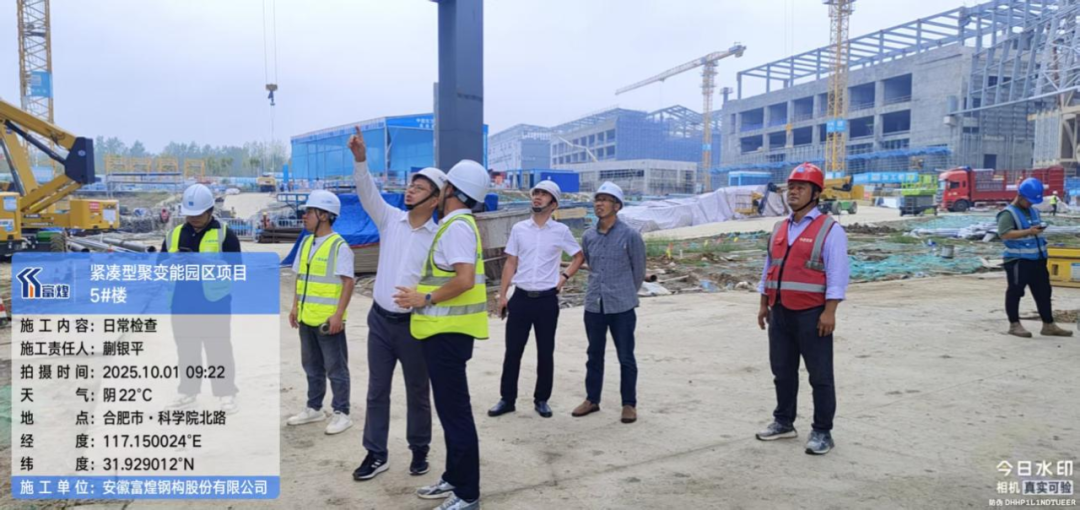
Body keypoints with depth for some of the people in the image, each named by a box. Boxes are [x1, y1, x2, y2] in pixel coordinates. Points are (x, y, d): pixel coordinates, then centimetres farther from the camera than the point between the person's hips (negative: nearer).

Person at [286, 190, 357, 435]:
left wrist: (338, 314, -20)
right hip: (306, 318, 8)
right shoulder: (306, 243, 11)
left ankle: (341, 413, 12)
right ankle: (314, 408, 30)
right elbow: (300, 277, 17)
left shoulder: (339, 246, -13)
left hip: (329, 319, -8)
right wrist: (295, 307, 13)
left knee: (335, 368, 2)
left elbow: (348, 282, -16)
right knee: (312, 366, 17)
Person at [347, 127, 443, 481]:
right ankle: (376, 454, 23)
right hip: (380, 320, 3)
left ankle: (419, 451, 28)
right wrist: (360, 159, -25)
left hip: (414, 325, -3)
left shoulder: (438, 237, -9)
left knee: (418, 392, 11)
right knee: (377, 390, 11)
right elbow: (368, 192, -10)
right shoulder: (390, 219, 1)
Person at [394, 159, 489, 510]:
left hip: (449, 332, -11)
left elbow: (465, 279, -27)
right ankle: (454, 478, 30)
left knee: (455, 410, -4)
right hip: (444, 330, 11)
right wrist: (424, 296, 14)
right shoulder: (453, 225, 16)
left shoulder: (457, 226, -16)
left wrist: (426, 299, -18)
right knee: (449, 408, 18)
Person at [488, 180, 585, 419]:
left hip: (547, 300, -1)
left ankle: (541, 400, 20)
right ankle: (507, 399, 16)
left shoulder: (561, 231, 0)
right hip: (520, 297, 1)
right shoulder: (519, 229, 4)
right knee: (513, 351, 5)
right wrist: (502, 295, 3)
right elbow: (510, 263, 7)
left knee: (545, 353, 7)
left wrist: (564, 276, 1)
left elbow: (579, 256, 12)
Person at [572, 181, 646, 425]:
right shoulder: (588, 237, 5)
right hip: (594, 305, 4)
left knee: (626, 357, 4)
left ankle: (629, 404, 18)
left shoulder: (630, 236, -8)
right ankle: (592, 399, 28)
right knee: (594, 355, 14)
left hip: (622, 307, -4)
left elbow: (639, 271, 2)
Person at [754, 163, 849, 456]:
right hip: (780, 312, 7)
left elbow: (838, 275, -13)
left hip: (812, 314, -7)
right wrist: (764, 305, 15)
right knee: (782, 371, 15)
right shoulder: (779, 229, 13)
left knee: (820, 375, 2)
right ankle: (784, 422, 28)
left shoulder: (830, 230, -7)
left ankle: (822, 432, 11)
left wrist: (829, 312, -19)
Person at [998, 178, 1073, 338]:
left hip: (1037, 259, 8)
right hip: (1017, 260, -8)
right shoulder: (1008, 213, -11)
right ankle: (1014, 325, 10)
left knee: (1043, 292, 10)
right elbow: (1004, 234, -24)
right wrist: (1028, 232, -28)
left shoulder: (1034, 211, 16)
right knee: (1015, 292, 1)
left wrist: (1040, 229, 5)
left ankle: (1048, 325, 17)